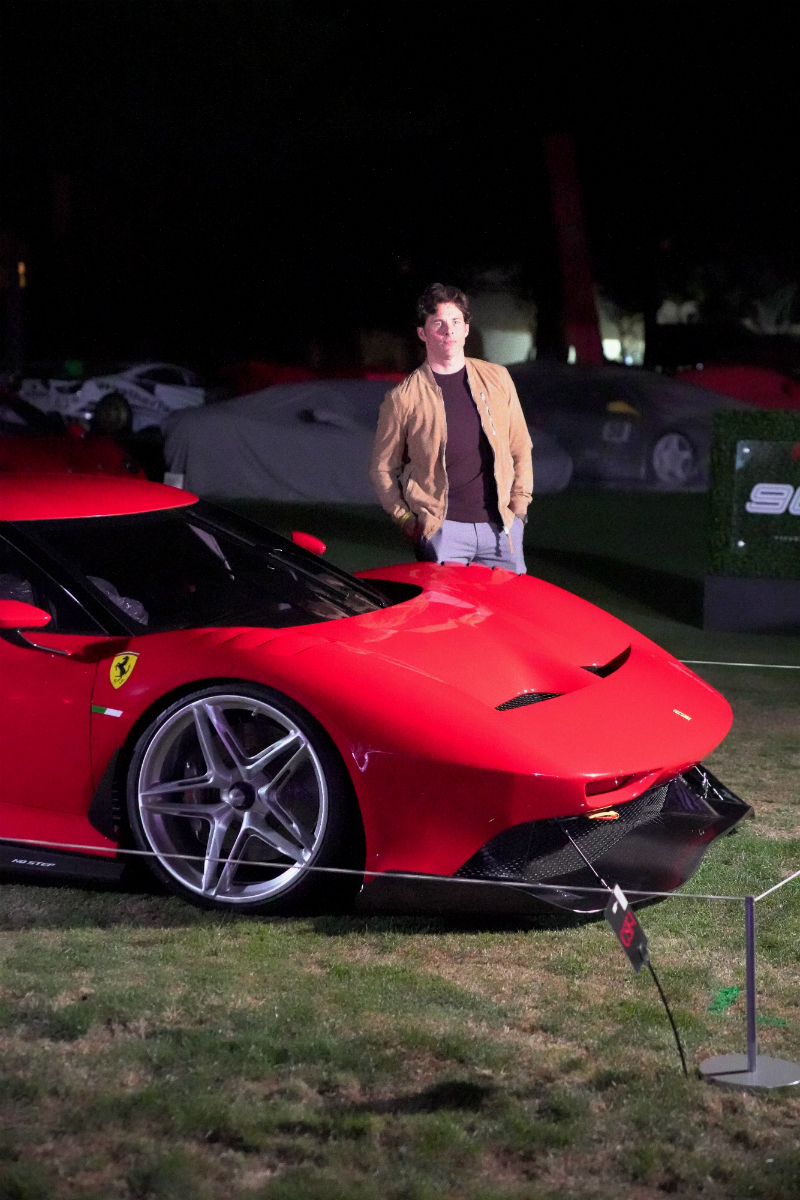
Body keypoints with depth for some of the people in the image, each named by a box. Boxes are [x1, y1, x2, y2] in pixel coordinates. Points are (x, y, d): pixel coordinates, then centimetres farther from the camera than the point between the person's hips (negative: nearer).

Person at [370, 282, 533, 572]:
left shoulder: (496, 379, 9)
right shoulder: (402, 398, -1)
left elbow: (520, 447, 16)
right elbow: (382, 467, 6)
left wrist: (519, 503, 7)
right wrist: (407, 521, -3)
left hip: (502, 526, 3)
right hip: (442, 529, -3)